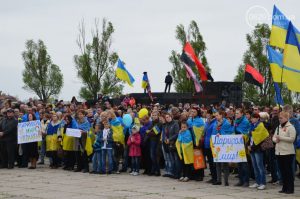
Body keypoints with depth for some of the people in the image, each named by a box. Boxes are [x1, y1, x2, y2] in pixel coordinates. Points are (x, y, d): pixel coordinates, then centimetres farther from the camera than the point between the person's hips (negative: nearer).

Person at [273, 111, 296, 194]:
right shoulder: (278, 127, 16)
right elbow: (274, 137, 19)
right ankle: (284, 187, 17)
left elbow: (292, 138, -16)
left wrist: (280, 138, -15)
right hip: (279, 152, 7)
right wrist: (275, 140, -4)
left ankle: (290, 188, 2)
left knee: (288, 170, -3)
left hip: (288, 152, -7)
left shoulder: (290, 127, -7)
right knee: (282, 170, 10)